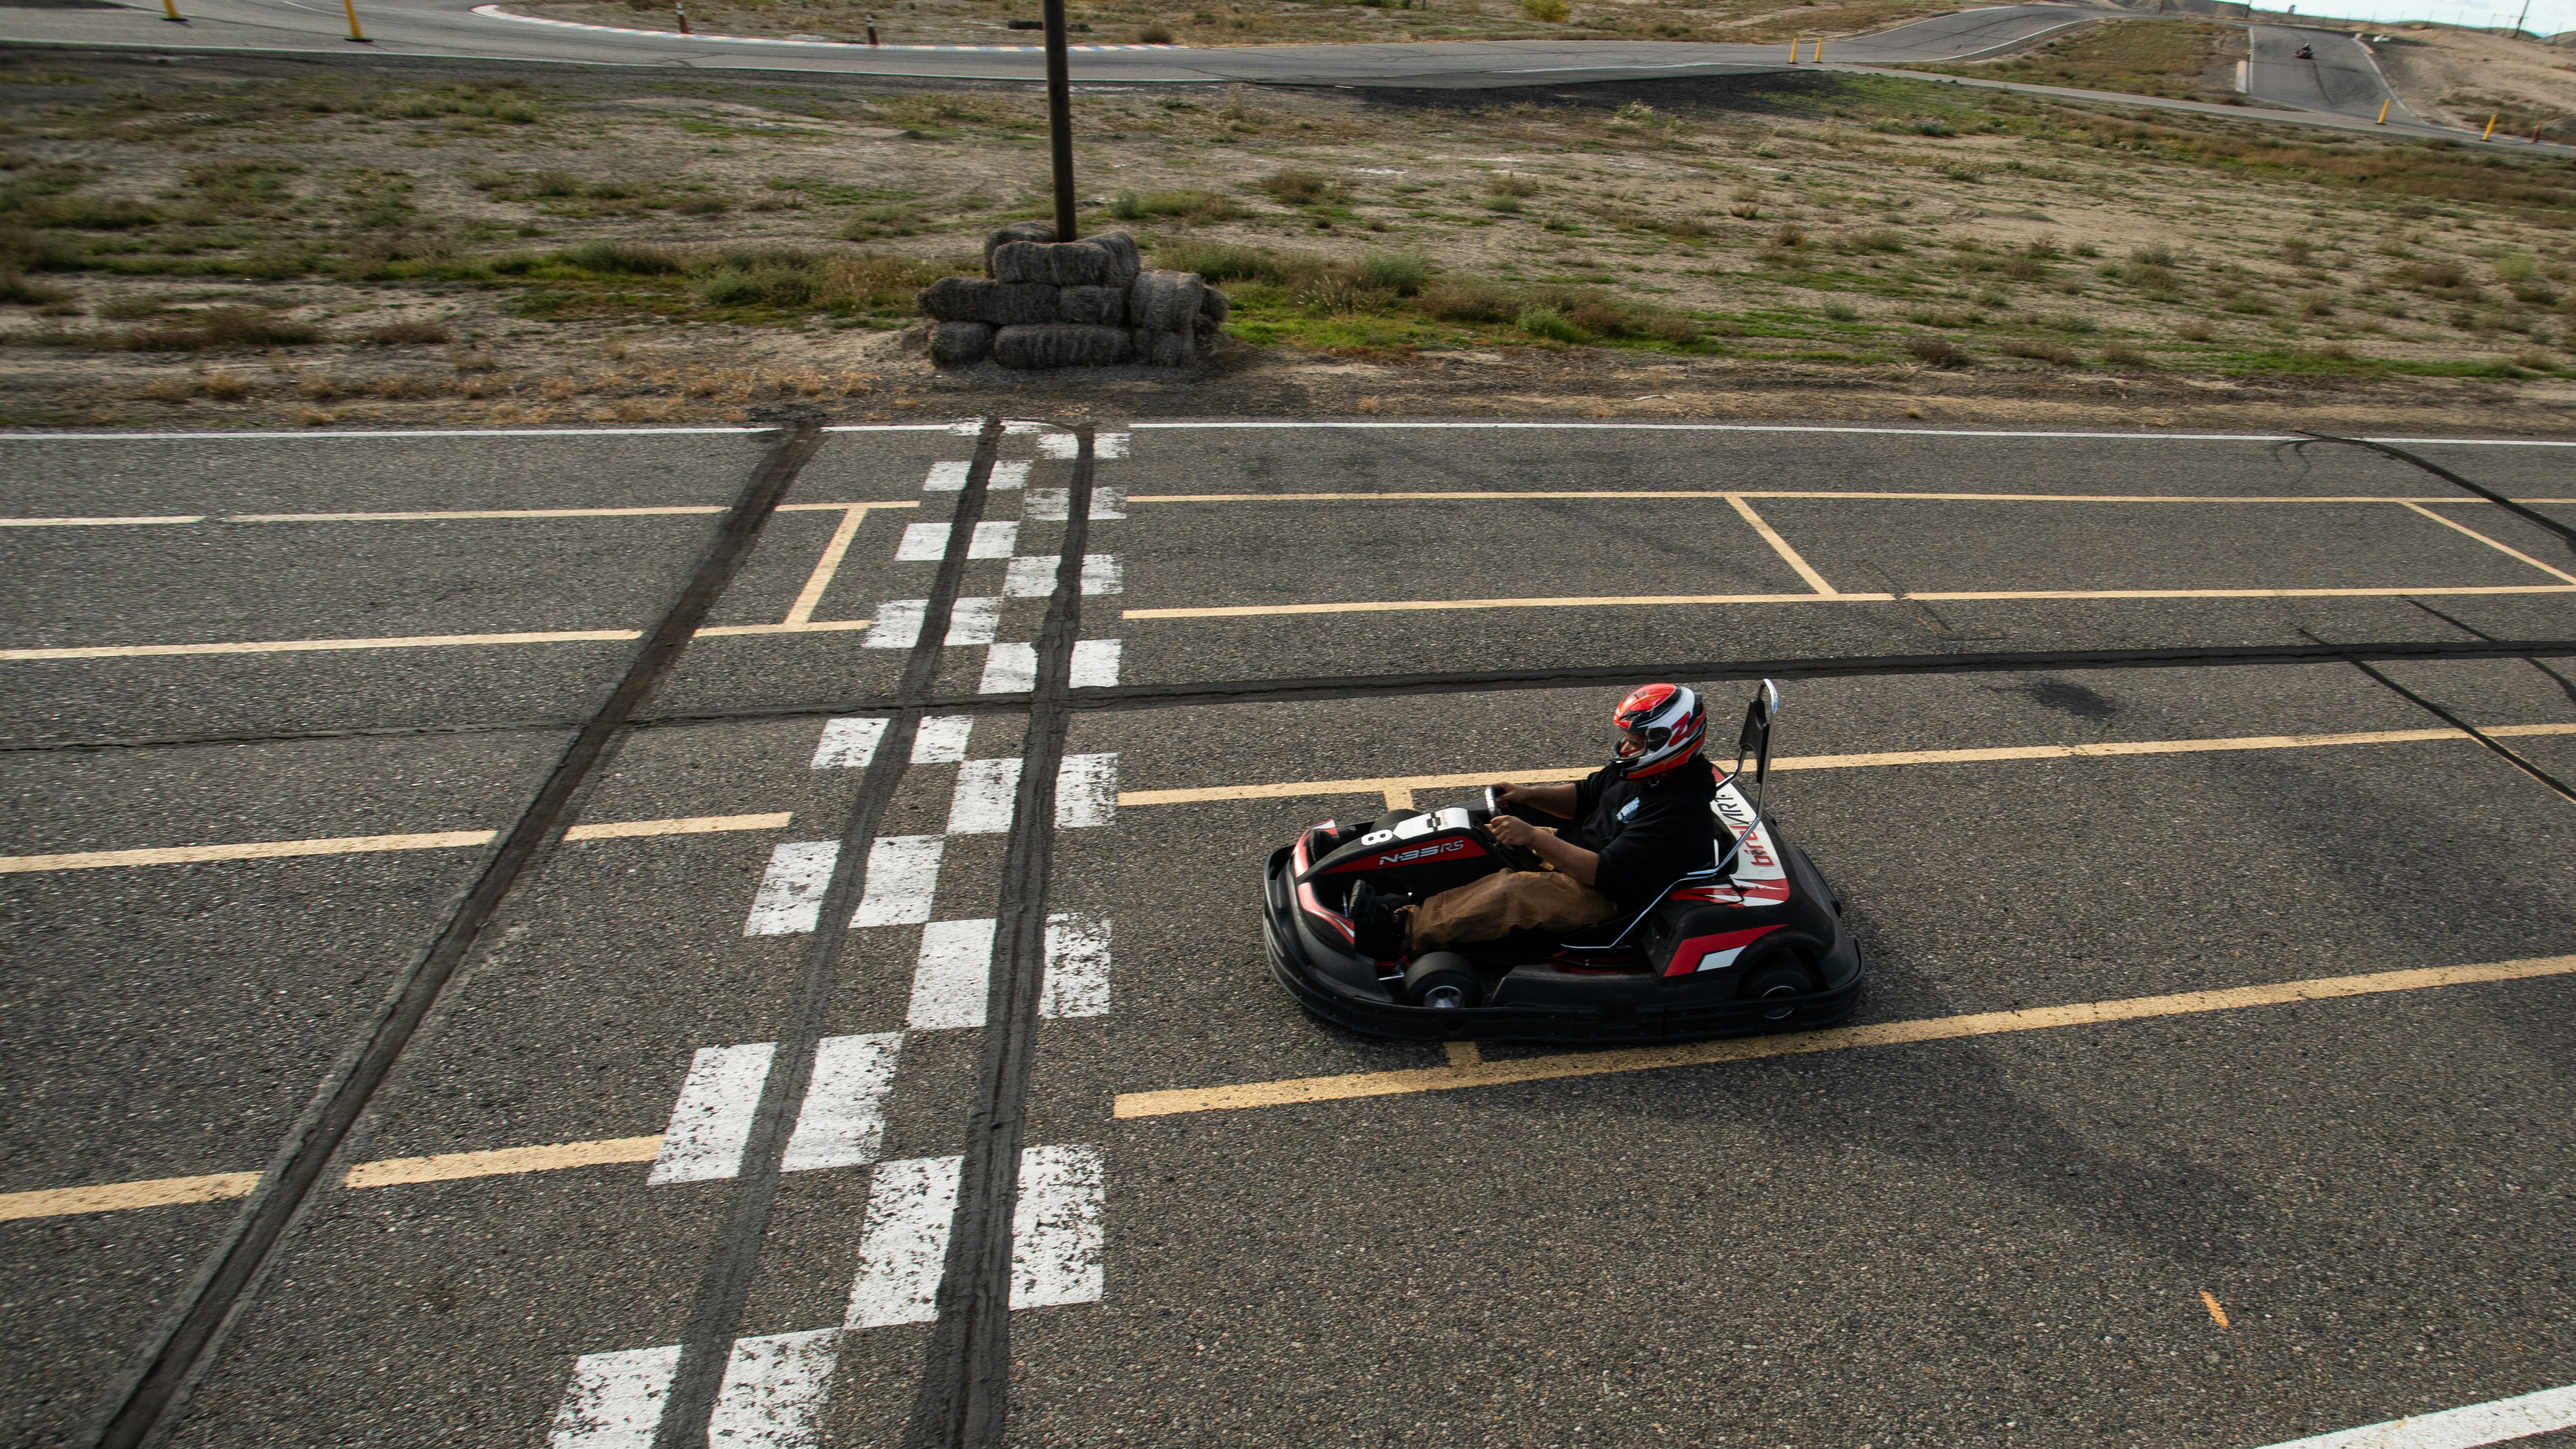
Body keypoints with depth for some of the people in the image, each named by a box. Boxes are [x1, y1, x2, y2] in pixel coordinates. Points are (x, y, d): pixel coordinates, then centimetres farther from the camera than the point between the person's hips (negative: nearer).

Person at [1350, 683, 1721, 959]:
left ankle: (1403, 931, -31)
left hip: (1603, 896, -10)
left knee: (1511, 891, -33)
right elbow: (1583, 796, 16)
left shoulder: (1677, 814, -26)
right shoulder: (1643, 771, 3)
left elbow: (1607, 874, -31)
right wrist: (1528, 795, -1)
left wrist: (1533, 838, -32)